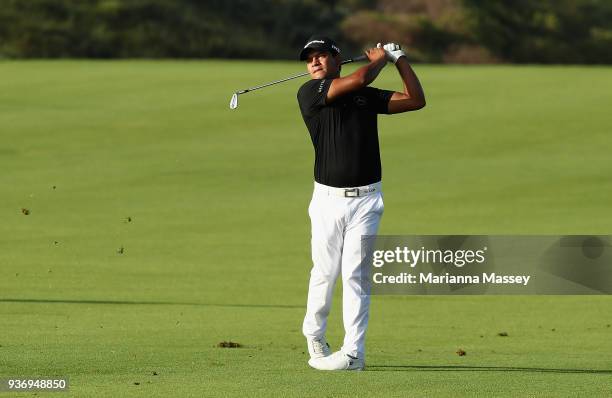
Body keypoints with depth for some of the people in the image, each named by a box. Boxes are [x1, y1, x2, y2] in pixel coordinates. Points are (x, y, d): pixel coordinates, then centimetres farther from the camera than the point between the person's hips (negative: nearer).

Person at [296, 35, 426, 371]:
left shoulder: (368, 96, 12)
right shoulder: (309, 93, -2)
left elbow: (416, 100, 10)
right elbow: (361, 77, -12)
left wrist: (399, 58, 9)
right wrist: (379, 57, 6)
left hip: (365, 200, 1)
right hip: (327, 199, -1)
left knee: (354, 274, -5)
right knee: (325, 272, -1)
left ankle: (353, 353, -5)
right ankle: (314, 337, 21)